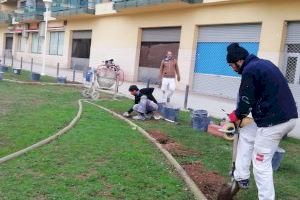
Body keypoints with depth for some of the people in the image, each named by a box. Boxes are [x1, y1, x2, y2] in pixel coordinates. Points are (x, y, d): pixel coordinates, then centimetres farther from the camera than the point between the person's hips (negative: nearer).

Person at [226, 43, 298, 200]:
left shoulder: (249, 70, -13)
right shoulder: (264, 63, 16)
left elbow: (246, 101, -13)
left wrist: (236, 116, 9)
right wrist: (240, 114, 16)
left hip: (274, 120, -10)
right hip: (288, 116, 10)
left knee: (261, 163, 0)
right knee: (245, 134, 25)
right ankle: (241, 177, 30)